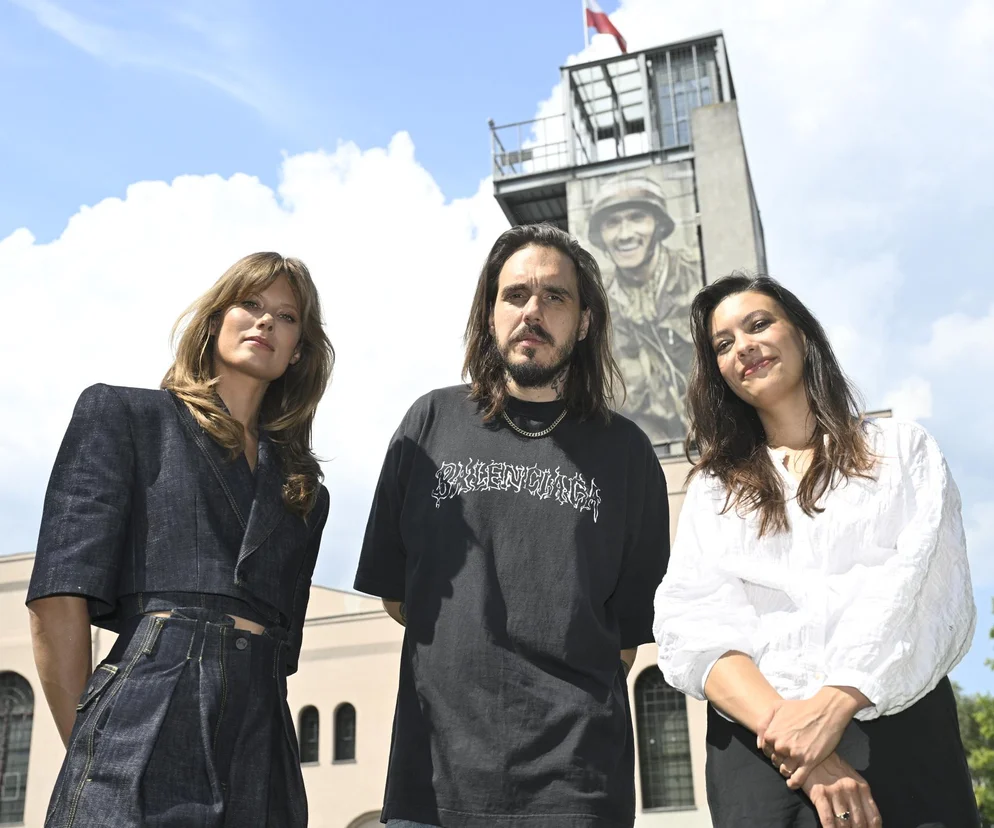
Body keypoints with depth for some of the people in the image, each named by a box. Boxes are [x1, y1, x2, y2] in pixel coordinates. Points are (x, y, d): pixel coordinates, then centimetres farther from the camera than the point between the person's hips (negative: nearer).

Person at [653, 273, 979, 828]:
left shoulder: (902, 448, 13)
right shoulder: (712, 489, 16)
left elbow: (927, 589, -3)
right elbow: (694, 628, 1)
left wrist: (832, 705, -17)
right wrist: (787, 737, -16)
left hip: (898, 730, -1)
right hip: (758, 741, 1)